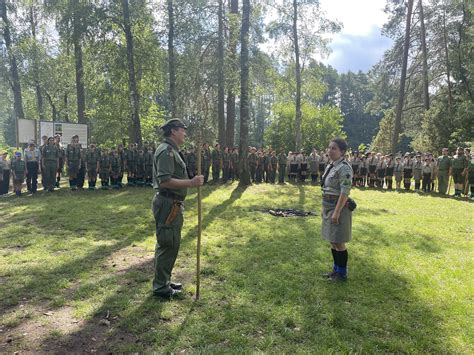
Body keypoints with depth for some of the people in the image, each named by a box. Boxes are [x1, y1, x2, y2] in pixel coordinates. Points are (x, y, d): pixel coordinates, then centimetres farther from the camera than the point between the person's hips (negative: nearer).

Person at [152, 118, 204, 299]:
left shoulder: (171, 150, 17)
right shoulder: (166, 151, -17)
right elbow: (164, 181, -26)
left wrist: (190, 181, 22)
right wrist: (191, 183, -25)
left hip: (171, 204, 11)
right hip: (168, 204, -11)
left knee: (169, 244, 18)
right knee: (168, 245, -3)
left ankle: (164, 281, 31)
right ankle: (161, 287, 9)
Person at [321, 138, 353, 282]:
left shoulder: (344, 168, -18)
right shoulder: (330, 166, 10)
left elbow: (345, 193, -23)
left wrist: (336, 212, -25)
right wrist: (324, 208, 16)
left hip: (338, 207, -9)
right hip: (329, 207, 9)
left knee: (338, 242, 2)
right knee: (332, 241, 17)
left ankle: (342, 273, 18)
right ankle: (336, 269, 31)